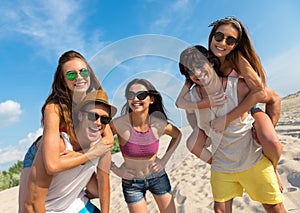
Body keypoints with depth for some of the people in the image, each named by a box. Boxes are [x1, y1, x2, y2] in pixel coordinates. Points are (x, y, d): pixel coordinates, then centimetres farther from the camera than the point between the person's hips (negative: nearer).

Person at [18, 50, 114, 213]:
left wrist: (81, 152, -30)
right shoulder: (54, 108, -34)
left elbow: (109, 139, -16)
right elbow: (52, 165, -40)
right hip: (40, 159, -4)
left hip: (69, 160, 5)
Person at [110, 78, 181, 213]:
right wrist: (114, 169, -12)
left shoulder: (159, 125, -18)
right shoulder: (119, 124, -26)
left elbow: (177, 135, 2)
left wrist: (165, 160, -3)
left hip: (157, 176, 2)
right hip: (131, 181, -2)